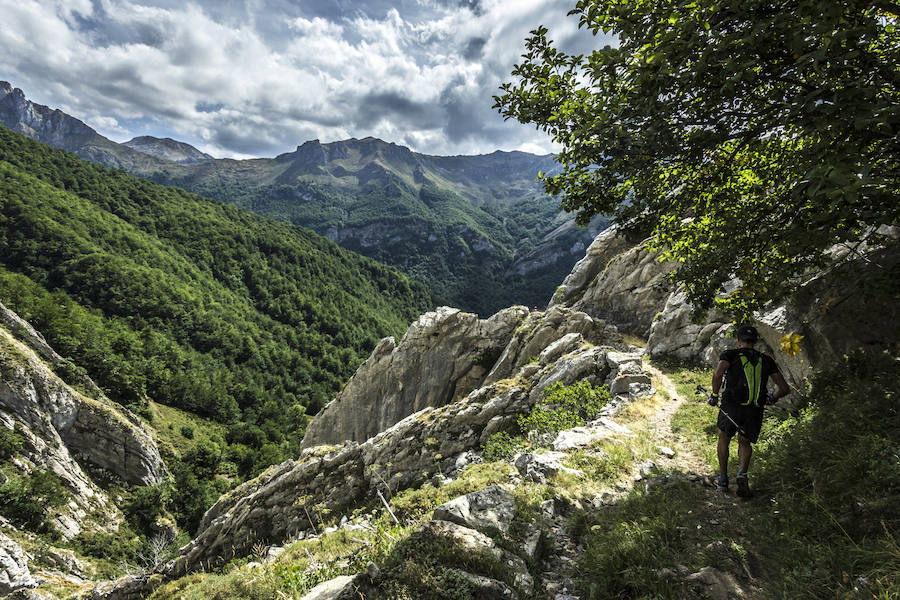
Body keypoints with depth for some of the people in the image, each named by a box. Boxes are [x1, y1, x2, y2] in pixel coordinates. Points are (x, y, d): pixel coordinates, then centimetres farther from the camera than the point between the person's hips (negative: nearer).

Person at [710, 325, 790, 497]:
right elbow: (784, 389, 10)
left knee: (724, 438, 23)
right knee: (745, 443, 24)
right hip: (755, 412, 2)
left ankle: (722, 480, 25)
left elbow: (717, 374, -19)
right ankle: (742, 474, -1)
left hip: (731, 407, -2)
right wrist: (771, 398, 30)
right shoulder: (766, 360, 12)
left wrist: (715, 395, -4)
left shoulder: (730, 354, 2)